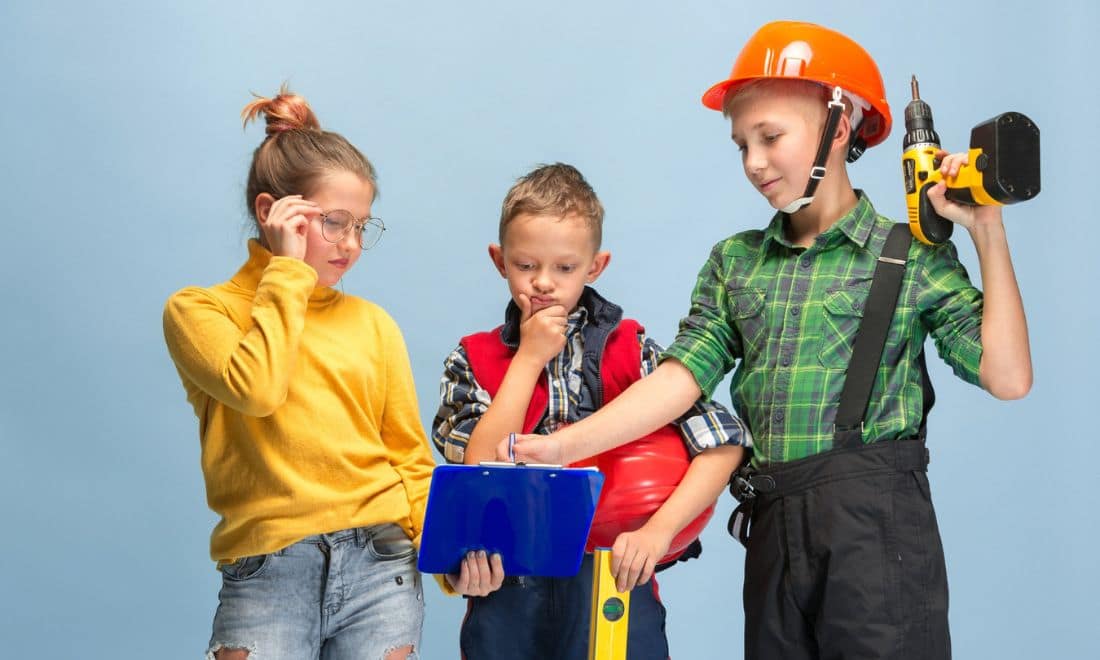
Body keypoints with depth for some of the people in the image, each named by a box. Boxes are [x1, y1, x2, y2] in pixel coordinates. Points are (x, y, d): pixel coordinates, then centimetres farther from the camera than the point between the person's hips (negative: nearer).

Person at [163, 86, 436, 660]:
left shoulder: (372, 323, 13)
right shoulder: (197, 310, 5)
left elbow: (411, 461, 13)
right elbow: (255, 388, -16)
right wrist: (287, 271, -5)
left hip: (380, 566, 3)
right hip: (265, 572, -3)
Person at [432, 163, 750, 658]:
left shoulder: (630, 351, 0)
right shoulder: (473, 360, 4)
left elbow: (724, 441, -8)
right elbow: (479, 469, -10)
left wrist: (658, 530, -19)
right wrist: (529, 358, -9)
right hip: (506, 587, 1)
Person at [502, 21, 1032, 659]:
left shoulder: (913, 258, 1)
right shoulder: (735, 262, 12)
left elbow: (1008, 377, -6)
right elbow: (680, 377, 1)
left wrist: (989, 236, -8)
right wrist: (560, 447, -10)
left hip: (878, 517, -4)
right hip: (772, 526, 4)